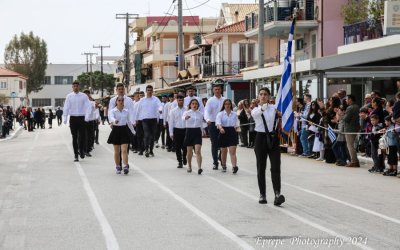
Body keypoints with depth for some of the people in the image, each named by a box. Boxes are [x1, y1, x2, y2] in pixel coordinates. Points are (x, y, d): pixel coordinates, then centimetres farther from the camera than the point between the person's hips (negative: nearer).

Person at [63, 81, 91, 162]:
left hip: (81, 118, 0)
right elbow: (66, 107, -1)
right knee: (74, 137, 4)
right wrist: (65, 118, -10)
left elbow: (87, 106, -5)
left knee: (82, 136, -1)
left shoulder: (84, 96, 2)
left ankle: (81, 151, 24)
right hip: (73, 118, 0)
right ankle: (76, 155, 10)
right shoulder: (69, 96, 3)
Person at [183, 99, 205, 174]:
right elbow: (183, 117, -26)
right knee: (189, 151, 11)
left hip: (198, 132, 0)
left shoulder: (200, 114, 6)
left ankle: (199, 168, -21)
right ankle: (189, 166, 31)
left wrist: (202, 132, 20)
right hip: (189, 131, 0)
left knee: (198, 151, -13)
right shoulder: (187, 113, -2)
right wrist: (186, 118, -49)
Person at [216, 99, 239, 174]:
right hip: (223, 132, 0)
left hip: (232, 133, 0)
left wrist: (235, 129, 0)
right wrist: (220, 128, -36)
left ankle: (234, 166, -22)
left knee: (232, 151, -11)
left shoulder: (234, 114, 6)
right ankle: (223, 166, 28)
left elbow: (237, 125, 14)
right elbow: (218, 122, -19)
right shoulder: (220, 114, -2)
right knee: (223, 151, 11)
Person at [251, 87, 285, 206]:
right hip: (261, 138, 0)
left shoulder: (274, 108, 6)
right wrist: (262, 108, -46)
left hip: (273, 138, 0)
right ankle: (262, 194, 15)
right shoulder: (255, 110, 1)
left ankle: (277, 194, -21)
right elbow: (255, 113, -23)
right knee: (261, 168, 6)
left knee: (275, 167, -12)